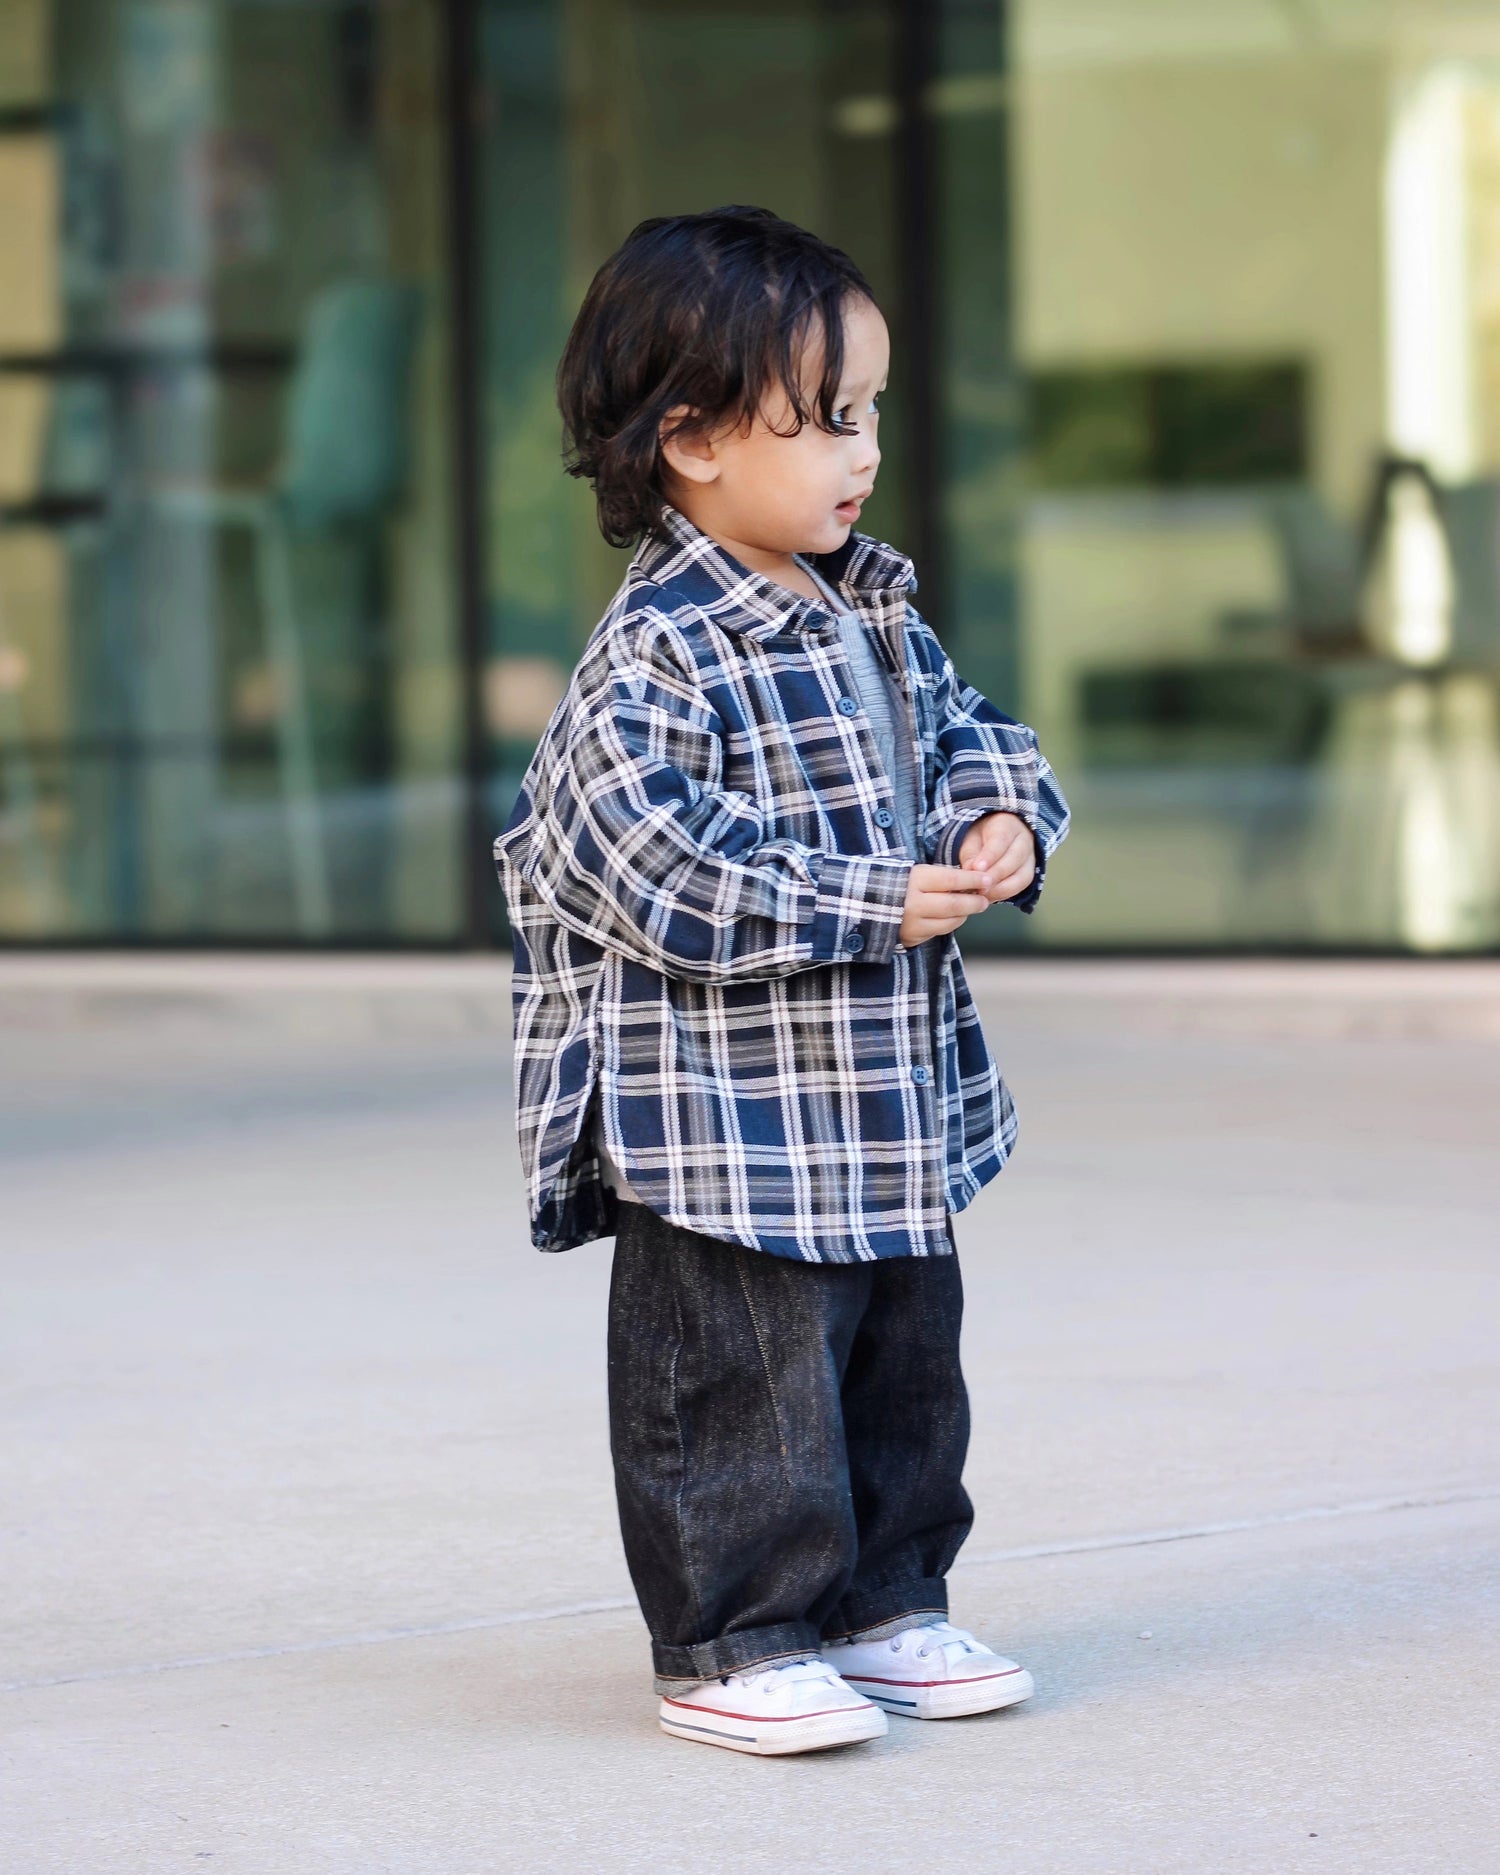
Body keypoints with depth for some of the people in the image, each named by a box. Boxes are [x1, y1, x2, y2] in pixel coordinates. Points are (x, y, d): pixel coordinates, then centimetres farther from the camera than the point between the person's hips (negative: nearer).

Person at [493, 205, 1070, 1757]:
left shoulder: (876, 612, 9)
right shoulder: (656, 655, -18)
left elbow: (962, 733, 21)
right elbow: (660, 872, -24)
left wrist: (1004, 818, -4)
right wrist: (874, 910, -22)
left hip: (891, 1104, 9)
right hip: (726, 1121, -9)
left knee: (904, 1365, 16)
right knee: (740, 1382, -2)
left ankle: (885, 1604, 29)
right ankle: (729, 1645, 9)